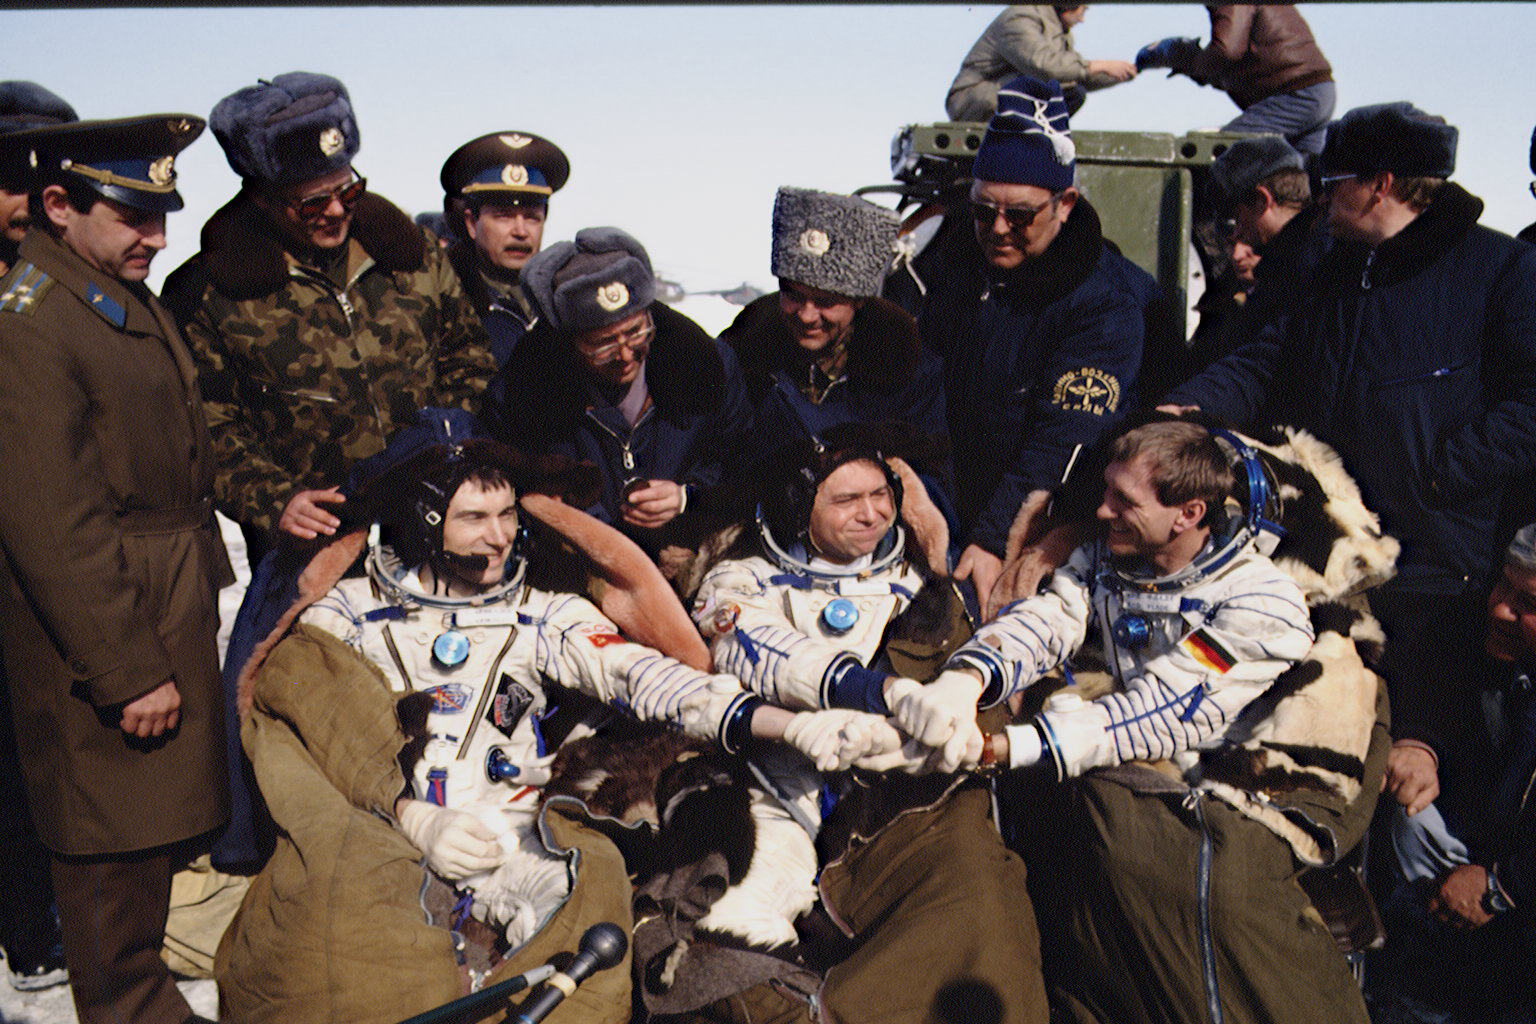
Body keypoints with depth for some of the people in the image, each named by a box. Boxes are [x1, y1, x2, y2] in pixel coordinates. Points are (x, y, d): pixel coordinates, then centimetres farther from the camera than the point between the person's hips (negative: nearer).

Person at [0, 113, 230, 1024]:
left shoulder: (130, 299, 11)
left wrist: (206, 586, 18)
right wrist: (126, 673, -20)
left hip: (174, 611, 9)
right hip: (102, 635, -9)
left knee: (162, 824, 21)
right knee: (117, 843, 6)